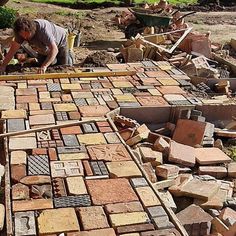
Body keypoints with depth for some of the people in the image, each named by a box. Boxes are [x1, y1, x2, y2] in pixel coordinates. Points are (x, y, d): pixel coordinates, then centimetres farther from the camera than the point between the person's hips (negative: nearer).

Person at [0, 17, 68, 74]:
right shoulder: (22, 32, -27)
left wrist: (44, 66, -60)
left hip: (59, 43, -5)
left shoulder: (43, 29, -45)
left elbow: (54, 49, -50)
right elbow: (13, 49, -21)